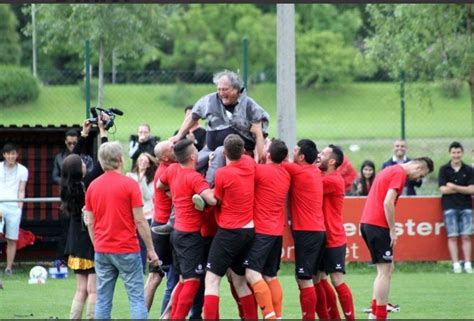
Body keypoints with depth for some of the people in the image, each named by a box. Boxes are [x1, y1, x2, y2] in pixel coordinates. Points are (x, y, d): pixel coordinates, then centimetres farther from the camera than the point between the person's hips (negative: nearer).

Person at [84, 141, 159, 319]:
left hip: (102, 251, 4)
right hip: (126, 250, -4)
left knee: (103, 300, 6)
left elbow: (90, 223, 9)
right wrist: (150, 249, -2)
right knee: (136, 298, -2)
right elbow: (139, 221, -9)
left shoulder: (93, 186, 5)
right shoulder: (129, 184, -9)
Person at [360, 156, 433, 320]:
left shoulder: (391, 170, 19)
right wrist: (393, 231, -14)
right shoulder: (400, 173, -11)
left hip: (367, 222, 10)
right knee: (385, 271, -4)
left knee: (386, 269, 16)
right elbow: (388, 203, -19)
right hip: (378, 225, -10)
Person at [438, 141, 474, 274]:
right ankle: (456, 264, -4)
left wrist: (454, 187, -11)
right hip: (450, 207, -1)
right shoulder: (444, 169, 3)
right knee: (452, 237, -4)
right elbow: (443, 189, -6)